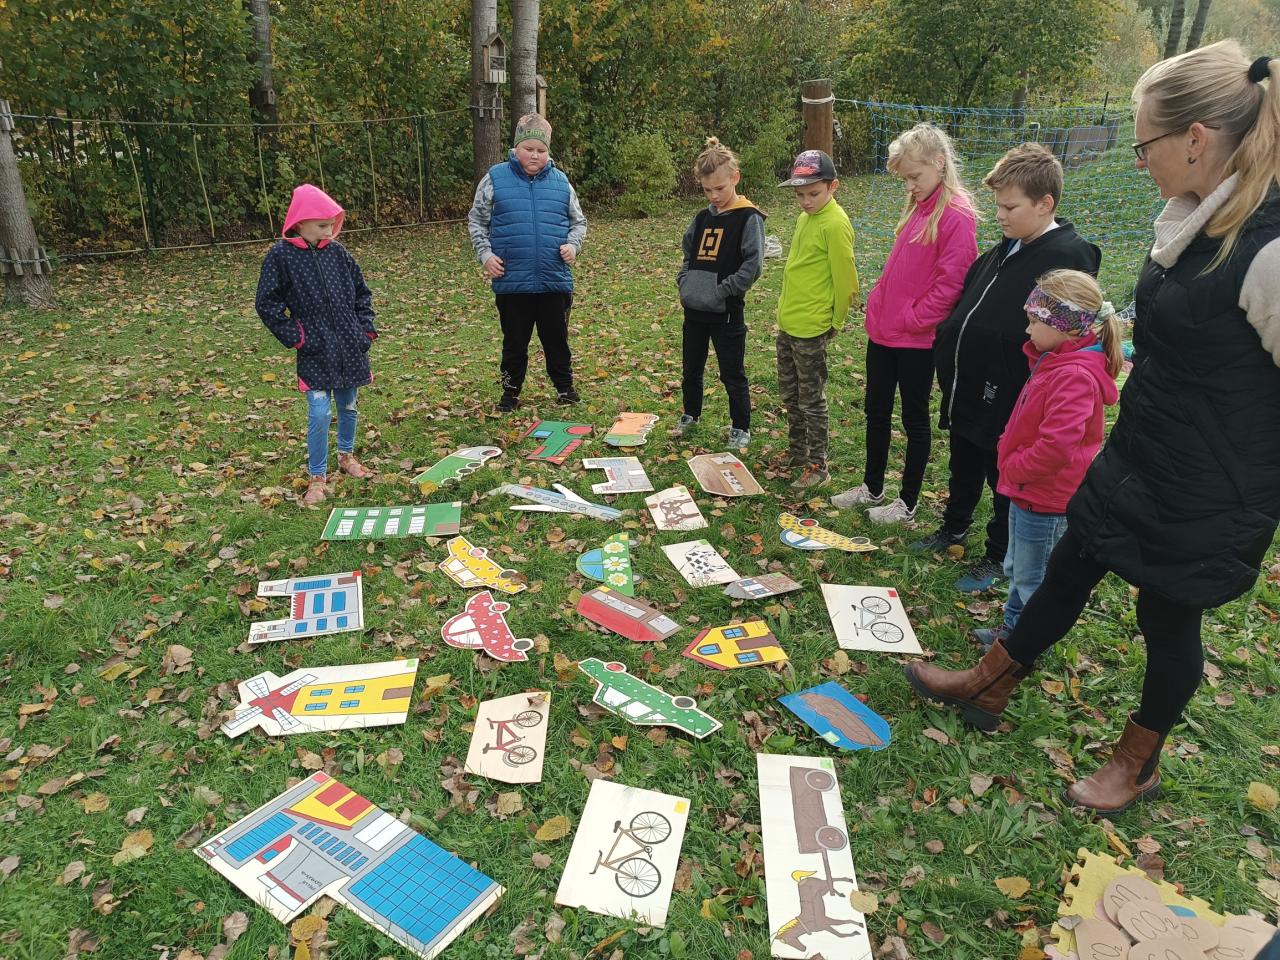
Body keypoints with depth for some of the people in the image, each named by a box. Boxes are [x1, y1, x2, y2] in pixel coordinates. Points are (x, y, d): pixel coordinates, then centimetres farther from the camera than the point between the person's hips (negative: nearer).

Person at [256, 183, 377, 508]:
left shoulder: (337, 251, 4)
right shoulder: (281, 255, -8)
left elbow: (361, 292, 14)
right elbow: (266, 303, -6)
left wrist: (366, 329, 6)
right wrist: (294, 337, -9)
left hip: (349, 347, 4)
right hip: (315, 351, -4)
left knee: (348, 407, 16)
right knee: (319, 414, -7)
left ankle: (346, 455, 39)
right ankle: (317, 477, 8)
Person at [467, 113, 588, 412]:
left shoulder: (560, 182, 3)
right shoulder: (495, 178, -1)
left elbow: (578, 222, 13)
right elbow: (476, 222, 6)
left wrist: (573, 244, -6)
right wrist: (485, 253, -6)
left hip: (555, 280, 1)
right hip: (512, 282, -1)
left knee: (557, 339, 12)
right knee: (515, 341, 11)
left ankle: (564, 387, 27)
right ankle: (510, 391, 26)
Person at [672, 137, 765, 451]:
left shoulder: (748, 218, -10)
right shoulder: (702, 218, 10)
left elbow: (753, 264, -15)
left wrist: (722, 290, -18)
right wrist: (684, 281, 5)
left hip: (726, 311, -6)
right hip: (694, 308, 6)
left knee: (732, 374, 4)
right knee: (691, 369, 18)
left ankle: (741, 428, 17)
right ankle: (691, 415, 38)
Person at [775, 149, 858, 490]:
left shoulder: (835, 223, -18)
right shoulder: (805, 217, 9)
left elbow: (845, 279, -16)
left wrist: (836, 322, -7)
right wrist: (789, 308, 19)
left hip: (811, 327, -9)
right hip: (787, 321, 9)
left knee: (811, 399, 2)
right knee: (789, 393, 19)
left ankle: (817, 467, 14)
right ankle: (798, 451, 35)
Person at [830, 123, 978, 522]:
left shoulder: (956, 215, -16)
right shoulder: (917, 206, 10)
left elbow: (950, 282, -20)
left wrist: (913, 319, -16)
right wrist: (879, 307, 10)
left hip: (917, 338, -8)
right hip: (883, 330, 8)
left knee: (914, 417, 6)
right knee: (876, 409, 17)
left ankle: (907, 503, 21)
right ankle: (872, 487, 34)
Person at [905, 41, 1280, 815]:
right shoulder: (1194, 217, 0)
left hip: (1209, 496, -8)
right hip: (1137, 460, 8)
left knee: (1170, 618, 13)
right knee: (1068, 571, 19)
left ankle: (1139, 764, 39)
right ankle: (988, 687, 40)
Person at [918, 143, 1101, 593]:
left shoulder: (1069, 257, -18)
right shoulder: (1003, 251, 9)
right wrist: (947, 352, 11)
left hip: (1010, 401, -8)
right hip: (968, 389, 8)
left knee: (1005, 484, 10)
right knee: (962, 469, 23)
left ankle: (998, 557, 28)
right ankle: (953, 528, 43)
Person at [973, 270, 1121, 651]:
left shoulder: (1075, 376, -27)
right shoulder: (1053, 361, 6)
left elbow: (1056, 444, -34)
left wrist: (1014, 466, -20)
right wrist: (1012, 464, 9)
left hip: (1046, 498, -10)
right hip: (1026, 490, 10)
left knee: (1032, 576, 8)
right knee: (1017, 567, 24)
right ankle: (1014, 626, 41)